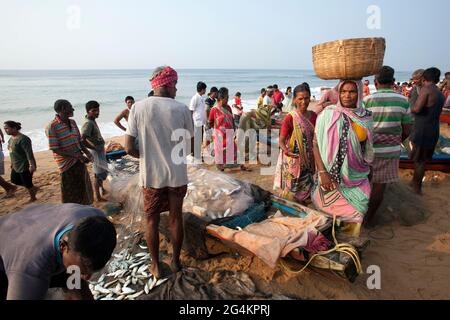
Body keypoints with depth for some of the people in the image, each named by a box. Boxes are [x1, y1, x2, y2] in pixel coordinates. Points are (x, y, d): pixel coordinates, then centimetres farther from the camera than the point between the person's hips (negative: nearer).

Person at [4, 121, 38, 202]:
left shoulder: (23, 139, -22)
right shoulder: (11, 139, 8)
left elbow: (29, 153, -26)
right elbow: (12, 152, 19)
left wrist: (32, 165, -29)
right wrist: (12, 163, 23)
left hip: (25, 167, -10)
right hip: (16, 166, 10)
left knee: (27, 184, 2)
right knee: (14, 180, 19)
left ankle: (33, 198, 22)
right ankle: (33, 188, 32)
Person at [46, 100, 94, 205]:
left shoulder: (72, 122, 7)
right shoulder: (52, 127, -15)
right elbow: (55, 149, -18)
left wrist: (87, 153, -4)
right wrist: (77, 156, -22)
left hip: (79, 161, 7)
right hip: (67, 164, -7)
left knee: (83, 190, 19)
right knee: (70, 195, 6)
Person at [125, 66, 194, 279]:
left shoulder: (139, 107, -8)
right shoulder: (182, 109, -8)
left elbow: (129, 148, -9)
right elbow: (190, 145, 1)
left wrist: (145, 156, 10)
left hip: (151, 175, 0)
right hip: (177, 175, 1)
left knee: (151, 220, 17)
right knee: (176, 218, 17)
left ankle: (156, 266, 28)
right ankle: (175, 262, 33)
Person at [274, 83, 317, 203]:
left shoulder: (313, 116, 1)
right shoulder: (290, 118, -14)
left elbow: (314, 138, 11)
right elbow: (281, 140, -14)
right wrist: (286, 150, -35)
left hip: (308, 160, 5)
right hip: (293, 161, -5)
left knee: (306, 189, 16)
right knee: (291, 193, 4)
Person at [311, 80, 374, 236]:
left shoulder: (366, 117, 1)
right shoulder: (328, 115, -11)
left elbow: (367, 148, 13)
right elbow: (316, 144, -12)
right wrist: (322, 172, -18)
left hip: (356, 175, 4)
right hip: (333, 176, -3)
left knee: (355, 213, 10)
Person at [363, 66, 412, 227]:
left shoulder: (368, 100, -10)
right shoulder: (403, 101, -1)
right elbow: (407, 131, 2)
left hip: (369, 150, -2)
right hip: (391, 151, 2)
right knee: (380, 186, 11)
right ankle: (369, 218, 23)